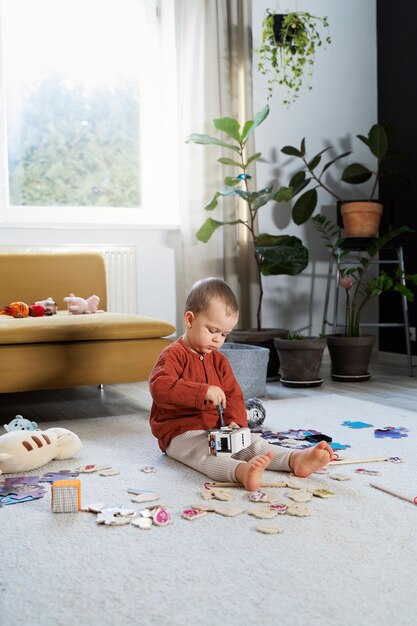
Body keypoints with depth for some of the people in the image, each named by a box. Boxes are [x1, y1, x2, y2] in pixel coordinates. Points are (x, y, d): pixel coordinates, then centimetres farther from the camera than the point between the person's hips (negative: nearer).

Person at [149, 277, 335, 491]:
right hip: (181, 433, -8)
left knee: (252, 442, -15)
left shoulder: (219, 360, 16)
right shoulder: (174, 355, -9)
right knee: (204, 452, -37)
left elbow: (233, 395, 15)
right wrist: (203, 392, -35)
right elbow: (160, 388, -26)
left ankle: (296, 459, -36)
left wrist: (235, 422, -8)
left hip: (218, 430, 8)